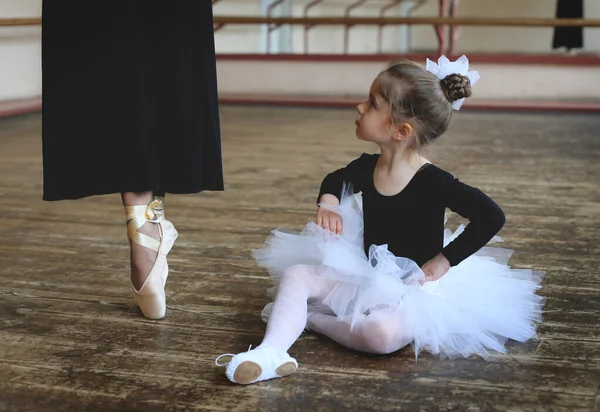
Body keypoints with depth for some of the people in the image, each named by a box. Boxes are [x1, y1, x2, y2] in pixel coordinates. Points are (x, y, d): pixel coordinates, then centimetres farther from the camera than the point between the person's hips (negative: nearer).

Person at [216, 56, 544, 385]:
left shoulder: (433, 182, -21)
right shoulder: (366, 167, -1)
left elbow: (492, 217, -24)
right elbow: (335, 179, 23)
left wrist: (444, 260, -21)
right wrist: (328, 203, 0)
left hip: (413, 290, -6)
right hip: (364, 277, 7)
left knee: (382, 333, -37)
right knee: (295, 274, -10)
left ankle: (314, 320, -13)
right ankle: (271, 352, -28)